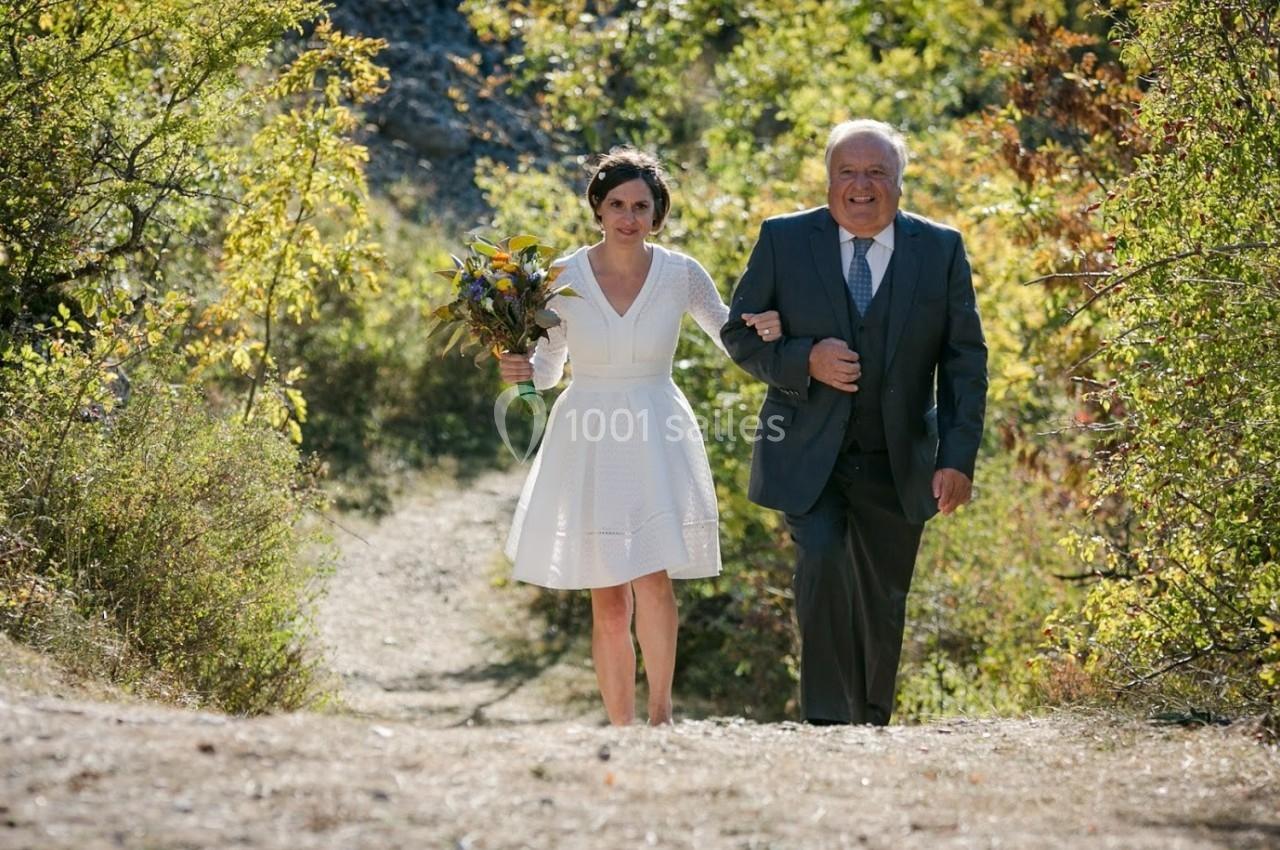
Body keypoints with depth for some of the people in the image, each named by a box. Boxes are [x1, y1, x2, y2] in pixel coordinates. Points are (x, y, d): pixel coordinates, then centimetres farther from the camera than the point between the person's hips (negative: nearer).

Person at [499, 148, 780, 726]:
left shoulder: (680, 274, -2)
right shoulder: (564, 277, -1)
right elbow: (547, 369, 10)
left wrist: (764, 330, -10)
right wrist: (519, 370, -12)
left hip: (657, 442, -1)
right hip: (589, 443, 1)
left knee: (652, 582, -18)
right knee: (608, 605, 3)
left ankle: (661, 707, 1)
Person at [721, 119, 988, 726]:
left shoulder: (941, 250, 2)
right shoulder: (784, 241, -1)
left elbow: (965, 362, 2)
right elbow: (739, 334, 3)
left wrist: (958, 458, -7)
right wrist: (806, 361, -16)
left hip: (897, 465, 2)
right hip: (807, 459, -2)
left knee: (882, 607, 9)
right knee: (823, 567, -22)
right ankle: (826, 721, -15)